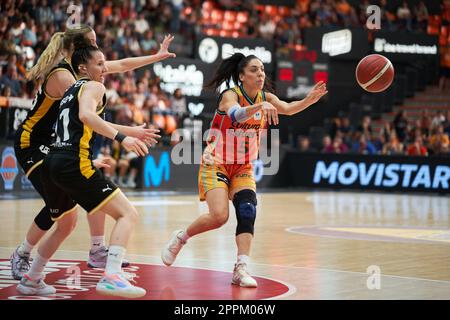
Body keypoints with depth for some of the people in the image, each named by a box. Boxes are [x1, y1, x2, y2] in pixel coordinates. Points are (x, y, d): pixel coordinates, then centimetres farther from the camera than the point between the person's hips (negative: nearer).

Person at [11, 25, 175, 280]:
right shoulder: (61, 75, -25)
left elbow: (121, 65, 14)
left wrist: (157, 56, 14)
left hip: (56, 144, 9)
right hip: (32, 145, -9)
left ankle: (98, 252, 12)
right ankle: (21, 257, 1)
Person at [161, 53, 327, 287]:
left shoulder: (265, 97, -2)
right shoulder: (230, 95, -17)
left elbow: (288, 109, -22)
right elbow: (237, 114, -40)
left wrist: (309, 99, -41)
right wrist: (260, 106, -59)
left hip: (243, 168, 5)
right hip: (216, 164, -5)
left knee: (248, 212, -16)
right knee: (219, 216, -18)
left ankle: (241, 269, -15)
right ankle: (180, 237, 8)